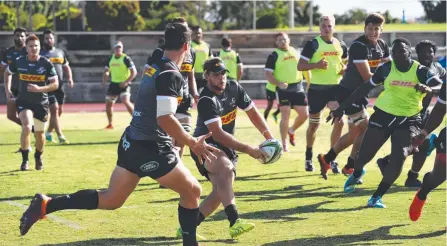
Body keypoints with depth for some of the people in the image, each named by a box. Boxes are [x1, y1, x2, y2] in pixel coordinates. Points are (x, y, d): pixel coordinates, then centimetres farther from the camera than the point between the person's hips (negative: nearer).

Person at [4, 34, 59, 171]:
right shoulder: (18, 62, -6)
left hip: (41, 103, 1)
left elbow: (55, 84, -10)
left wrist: (39, 89, -24)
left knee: (39, 133, 12)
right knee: (27, 127, -24)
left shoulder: (46, 64, -11)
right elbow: (7, 73, 15)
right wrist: (7, 89, 7)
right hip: (23, 102, -1)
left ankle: (38, 157, 42)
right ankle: (25, 160, -12)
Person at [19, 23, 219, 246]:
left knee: (110, 200, 13)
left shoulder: (154, 67, 11)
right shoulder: (171, 75, -17)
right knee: (192, 192, 6)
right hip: (151, 149, -9)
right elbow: (165, 119, -24)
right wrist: (193, 143, -18)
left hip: (132, 143, 9)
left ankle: (45, 204, 6)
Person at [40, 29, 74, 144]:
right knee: (54, 109, -14)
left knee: (59, 111, 10)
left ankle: (48, 133, 28)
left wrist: (70, 78, 5)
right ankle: (60, 136, -16)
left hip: (59, 86, 6)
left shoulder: (60, 52, 13)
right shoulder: (40, 53, -3)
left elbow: (66, 66, 22)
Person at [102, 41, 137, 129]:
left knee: (126, 101, -24)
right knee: (108, 103, 5)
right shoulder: (111, 58, 8)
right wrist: (104, 80, 2)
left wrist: (126, 82, -21)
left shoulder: (126, 59, -10)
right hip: (113, 83, 6)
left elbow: (134, 72, -12)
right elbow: (106, 71, 20)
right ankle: (110, 124, 20)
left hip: (123, 84, -6)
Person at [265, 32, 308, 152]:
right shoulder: (274, 56, -5)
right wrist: (279, 83, -25)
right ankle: (284, 144, 2)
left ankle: (291, 130, 33)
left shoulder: (295, 52, 10)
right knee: (285, 116, -8)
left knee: (304, 114, 4)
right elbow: (268, 74, -9)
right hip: (284, 89, -5)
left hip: (298, 88, 5)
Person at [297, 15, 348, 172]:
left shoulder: (340, 46, 6)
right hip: (317, 89, -3)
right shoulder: (312, 44, -7)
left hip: (335, 88, 3)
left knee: (339, 121, -11)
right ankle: (309, 157, 32)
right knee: (314, 124, 10)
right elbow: (300, 66, -9)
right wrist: (316, 64, -24)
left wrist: (345, 69, -1)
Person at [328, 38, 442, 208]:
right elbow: (364, 89, 1)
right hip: (383, 115, 1)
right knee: (365, 154, 4)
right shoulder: (386, 69, -7)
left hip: (409, 120, -1)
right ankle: (356, 174, 43)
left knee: (399, 157, -17)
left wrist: (427, 88, -50)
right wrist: (341, 108, 2)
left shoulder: (420, 71, -11)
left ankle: (378, 196, -2)